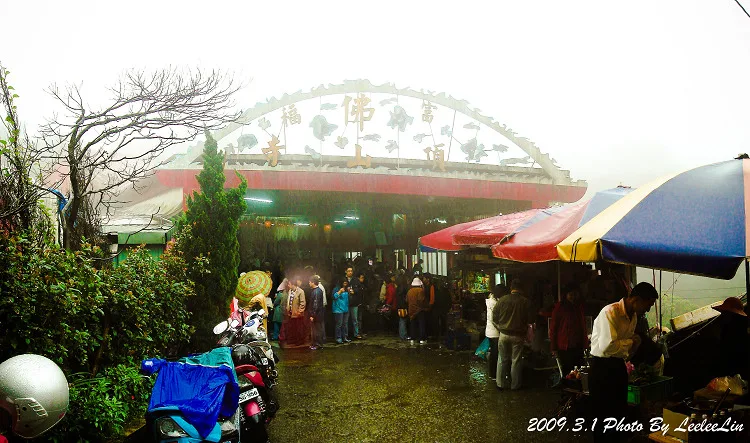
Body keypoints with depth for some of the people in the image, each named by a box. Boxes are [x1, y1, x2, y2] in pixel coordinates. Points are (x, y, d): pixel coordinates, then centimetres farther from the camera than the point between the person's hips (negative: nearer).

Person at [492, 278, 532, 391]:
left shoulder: (502, 300, -7)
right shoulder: (525, 302, -10)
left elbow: (494, 318, -2)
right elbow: (530, 319, -5)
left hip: (504, 334, 1)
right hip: (518, 335, -1)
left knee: (502, 359, 13)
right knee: (516, 360, 9)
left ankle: (501, 383, 19)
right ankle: (515, 385, 17)